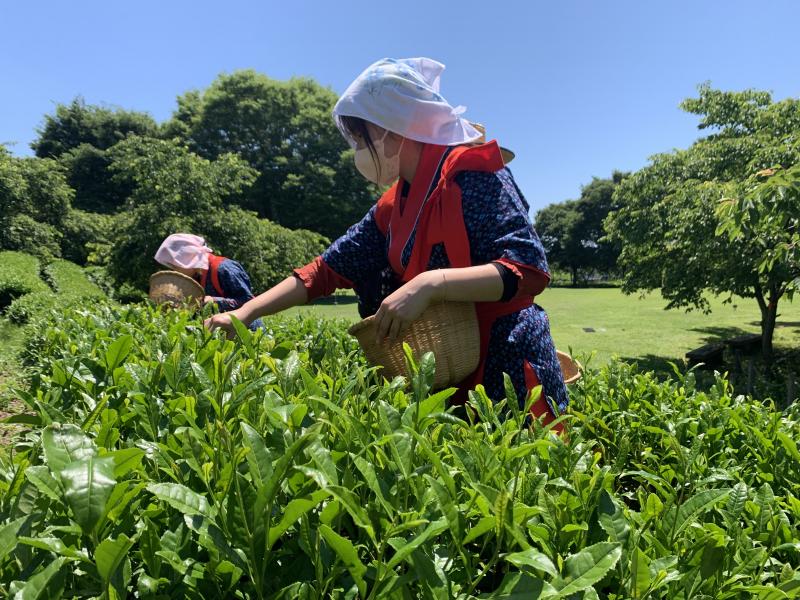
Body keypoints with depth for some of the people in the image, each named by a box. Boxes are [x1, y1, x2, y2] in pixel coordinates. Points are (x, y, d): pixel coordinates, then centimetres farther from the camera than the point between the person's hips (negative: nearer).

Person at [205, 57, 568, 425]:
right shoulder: (393, 206, 9)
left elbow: (530, 268, -21)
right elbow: (328, 268, 6)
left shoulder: (472, 173, -14)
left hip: (505, 370, -7)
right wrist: (245, 313, -1)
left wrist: (430, 283, -31)